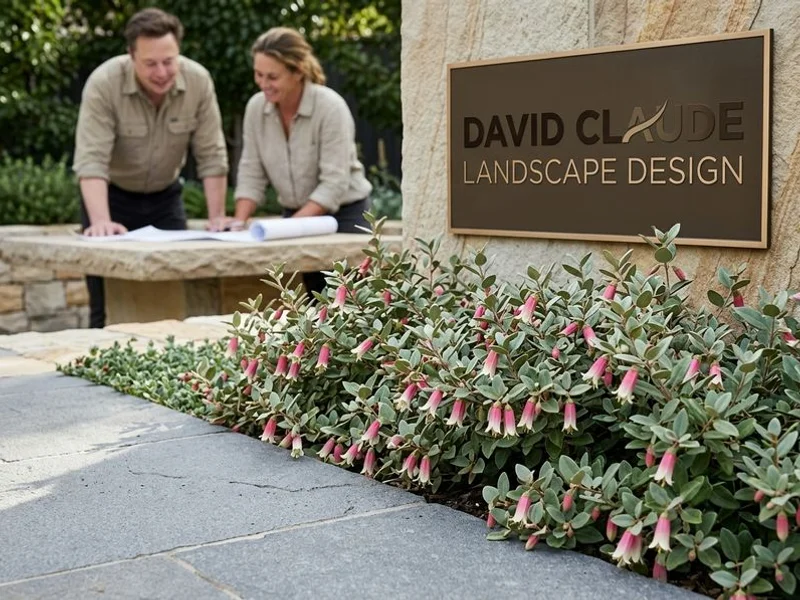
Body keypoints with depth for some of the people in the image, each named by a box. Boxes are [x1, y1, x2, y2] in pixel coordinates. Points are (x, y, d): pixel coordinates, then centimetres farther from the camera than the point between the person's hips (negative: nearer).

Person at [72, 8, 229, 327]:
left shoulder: (199, 81, -17)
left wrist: (217, 217, -16)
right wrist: (101, 222, -42)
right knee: (110, 305, -4)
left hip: (165, 197, 3)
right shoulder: (103, 83, -25)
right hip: (112, 196, -3)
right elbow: (91, 159, -30)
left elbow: (212, 155, -12)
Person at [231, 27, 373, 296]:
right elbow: (251, 173, 2)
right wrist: (239, 221, -12)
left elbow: (334, 183, -23)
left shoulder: (330, 107, -20)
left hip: (343, 215, -5)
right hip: (295, 215, 5)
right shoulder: (256, 107, -4)